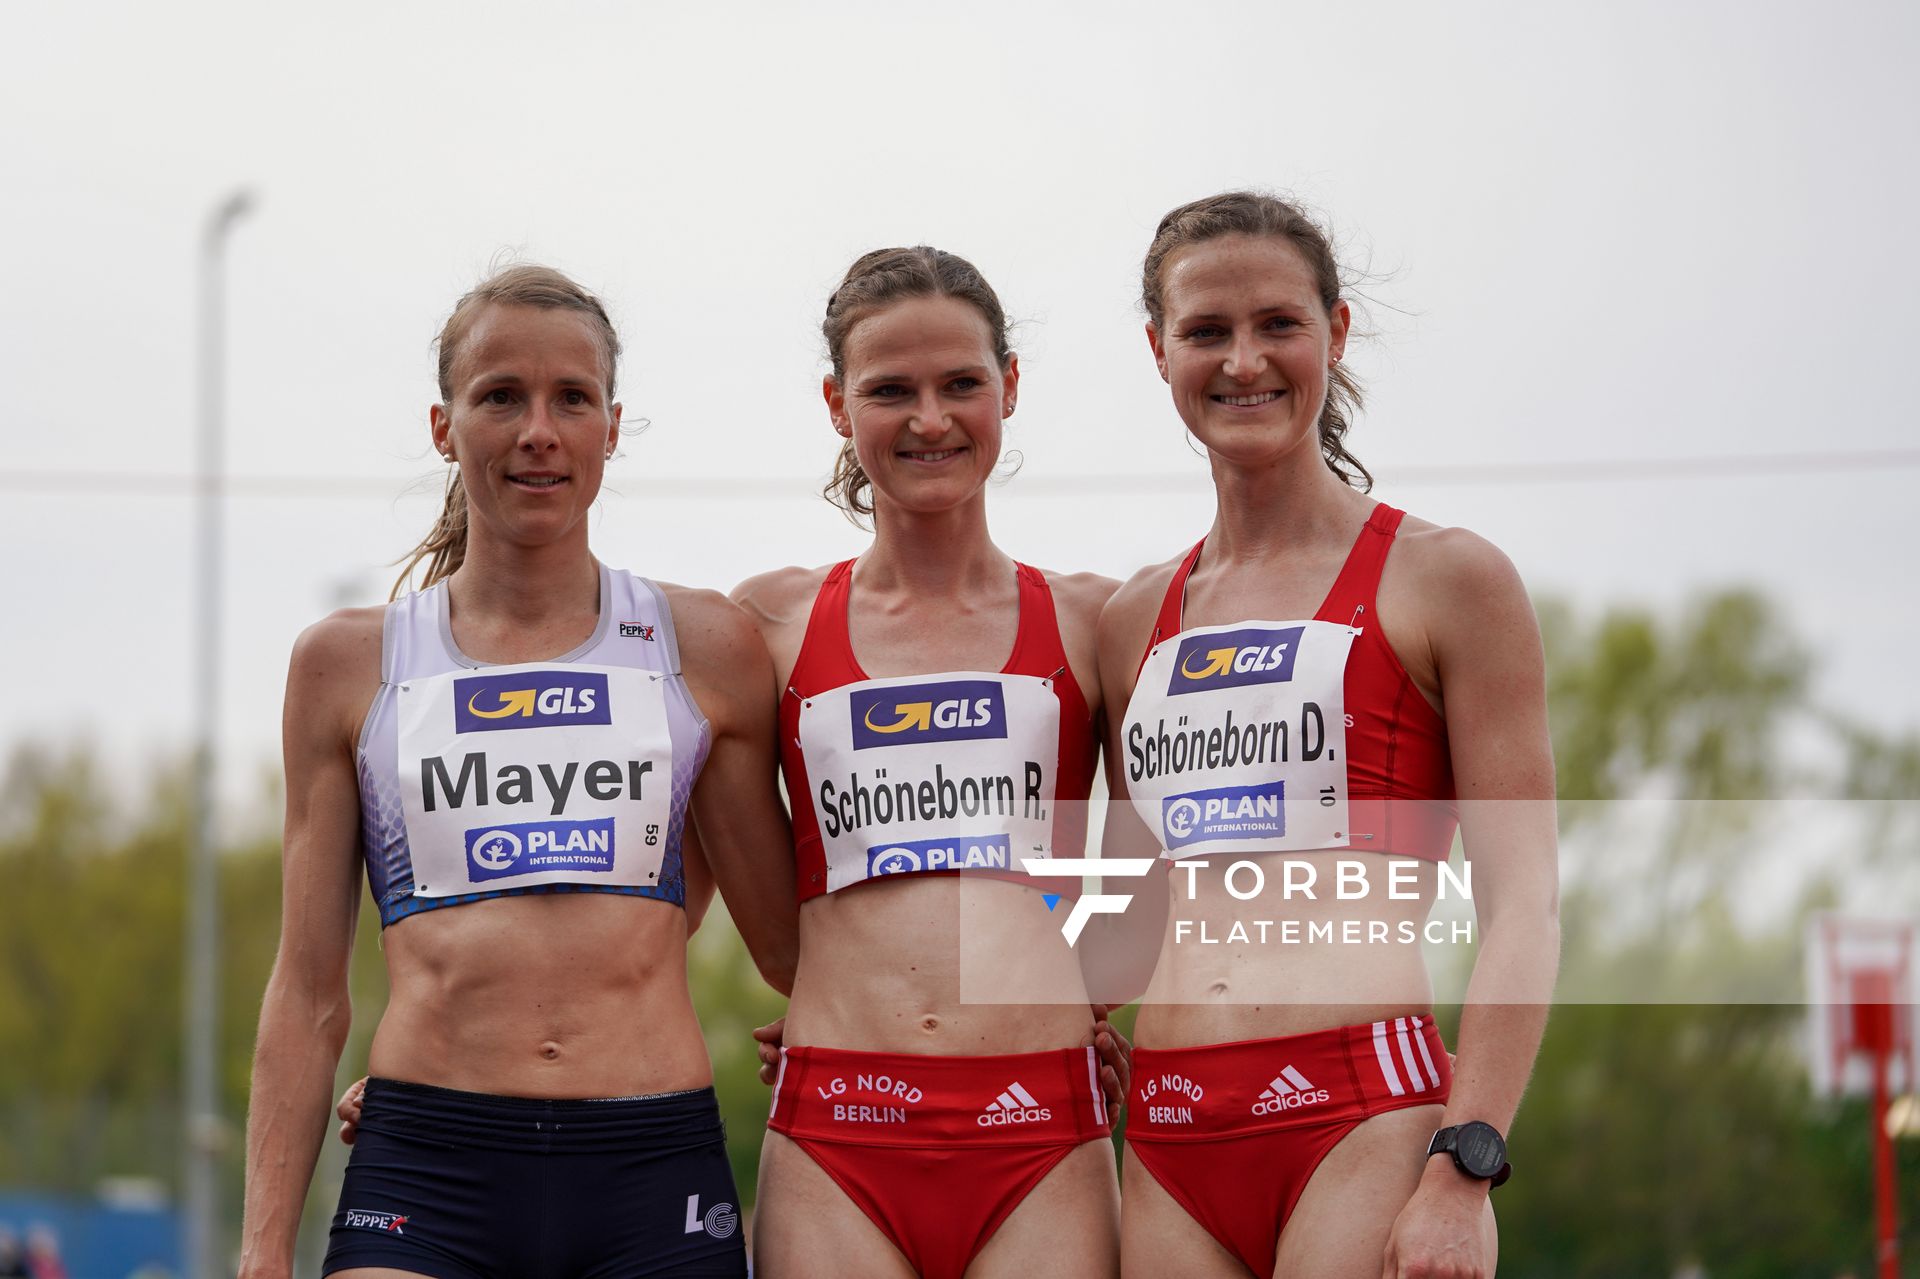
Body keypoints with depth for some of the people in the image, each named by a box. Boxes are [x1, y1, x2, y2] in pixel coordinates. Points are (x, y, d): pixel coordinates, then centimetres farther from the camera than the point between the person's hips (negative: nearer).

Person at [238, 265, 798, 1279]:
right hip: (423, 1189, 0)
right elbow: (308, 991, 11)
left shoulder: (706, 648, 10)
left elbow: (791, 947, 17)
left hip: (656, 1190, 0)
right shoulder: (350, 663, 11)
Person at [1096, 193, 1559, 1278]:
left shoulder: (1444, 580, 2)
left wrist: (1463, 1172, -13)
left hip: (1369, 1117, -4)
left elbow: (1525, 908, -4)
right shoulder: (1138, 621, 17)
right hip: (1172, 1142, 5)